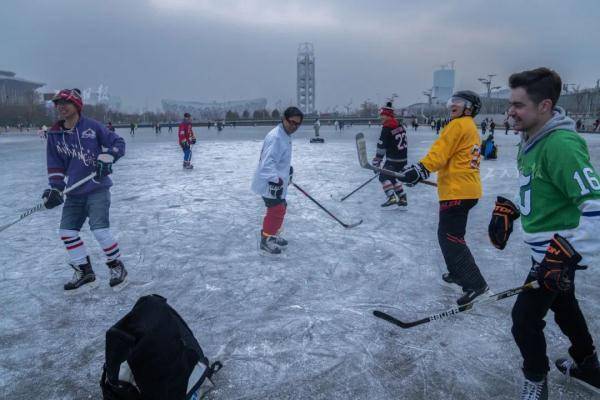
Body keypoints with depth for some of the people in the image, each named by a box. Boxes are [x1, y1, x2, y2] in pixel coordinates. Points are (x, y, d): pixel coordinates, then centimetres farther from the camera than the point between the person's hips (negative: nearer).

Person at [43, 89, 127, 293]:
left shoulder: (92, 126, -6)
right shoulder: (55, 134, 7)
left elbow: (118, 142, -3)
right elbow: (55, 165, 10)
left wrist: (105, 158, -18)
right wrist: (55, 188, 1)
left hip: (97, 188, -6)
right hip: (74, 193, 6)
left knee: (100, 229, -14)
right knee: (67, 231, 4)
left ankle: (117, 267, 9)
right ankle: (85, 273, 19)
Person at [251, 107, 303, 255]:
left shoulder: (285, 135, 10)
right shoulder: (275, 137, -23)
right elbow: (268, 162, -31)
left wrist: (288, 170, 34)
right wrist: (275, 180, -38)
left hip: (278, 180, 10)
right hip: (270, 183, -10)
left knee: (280, 208, 19)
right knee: (276, 211, -7)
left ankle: (273, 235, 35)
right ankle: (265, 242, 6)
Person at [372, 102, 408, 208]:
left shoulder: (387, 128, -15)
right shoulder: (400, 126, 12)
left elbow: (382, 146, -16)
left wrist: (376, 162, -12)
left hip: (393, 159, -9)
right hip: (403, 159, 9)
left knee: (384, 176, 0)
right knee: (392, 176, 21)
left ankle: (392, 198, -13)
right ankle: (402, 198, 21)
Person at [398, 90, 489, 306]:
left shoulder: (459, 125, -8)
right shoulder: (472, 129, 22)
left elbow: (440, 151, -20)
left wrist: (421, 168, -28)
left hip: (457, 191, -10)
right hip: (467, 189, 10)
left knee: (450, 237, -10)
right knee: (449, 234, 21)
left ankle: (475, 284, -9)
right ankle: (457, 272, 34)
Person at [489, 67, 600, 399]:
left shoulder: (561, 144, -27)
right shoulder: (531, 140, 4)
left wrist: (569, 255, -31)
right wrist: (507, 211, 8)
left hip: (558, 251, -10)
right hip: (547, 247, 10)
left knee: (525, 319, -1)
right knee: (563, 305, 27)